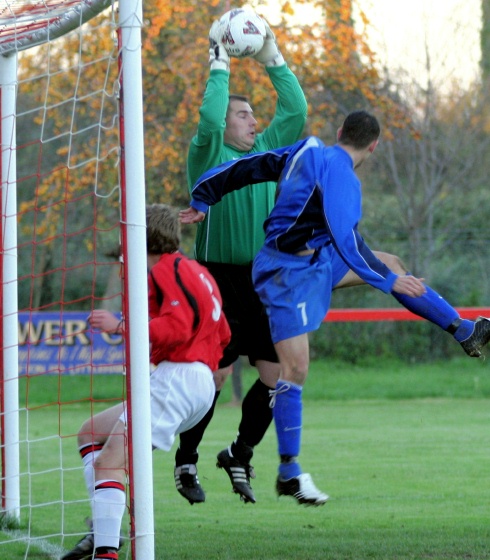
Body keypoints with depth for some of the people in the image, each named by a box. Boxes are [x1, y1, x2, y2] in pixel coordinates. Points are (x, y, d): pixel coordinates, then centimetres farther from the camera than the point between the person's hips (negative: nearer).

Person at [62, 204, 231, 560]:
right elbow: (222, 335, 27)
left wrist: (120, 327, -19)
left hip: (177, 379, -11)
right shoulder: (194, 270, 22)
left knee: (110, 462, -18)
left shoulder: (168, 270, -8)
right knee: (91, 433, 16)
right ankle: (103, 527, 1)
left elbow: (177, 327, -21)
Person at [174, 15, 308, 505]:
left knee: (278, 373, -1)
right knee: (214, 374, -6)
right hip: (220, 279, -6)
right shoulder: (208, 156, -2)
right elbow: (209, 120, -21)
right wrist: (219, 65, -14)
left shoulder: (265, 152, 15)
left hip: (262, 281, 6)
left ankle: (239, 455, 16)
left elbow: (295, 111, 12)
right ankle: (186, 463, 9)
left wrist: (272, 57, 7)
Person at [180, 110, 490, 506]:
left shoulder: (307, 152, 3)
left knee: (391, 266, 15)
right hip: (289, 273, -10)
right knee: (295, 368, -10)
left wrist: (202, 200, 18)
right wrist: (389, 282, -20)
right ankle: (289, 473, -7)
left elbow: (246, 167, 8)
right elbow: (347, 242, -27)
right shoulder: (340, 175, -22)